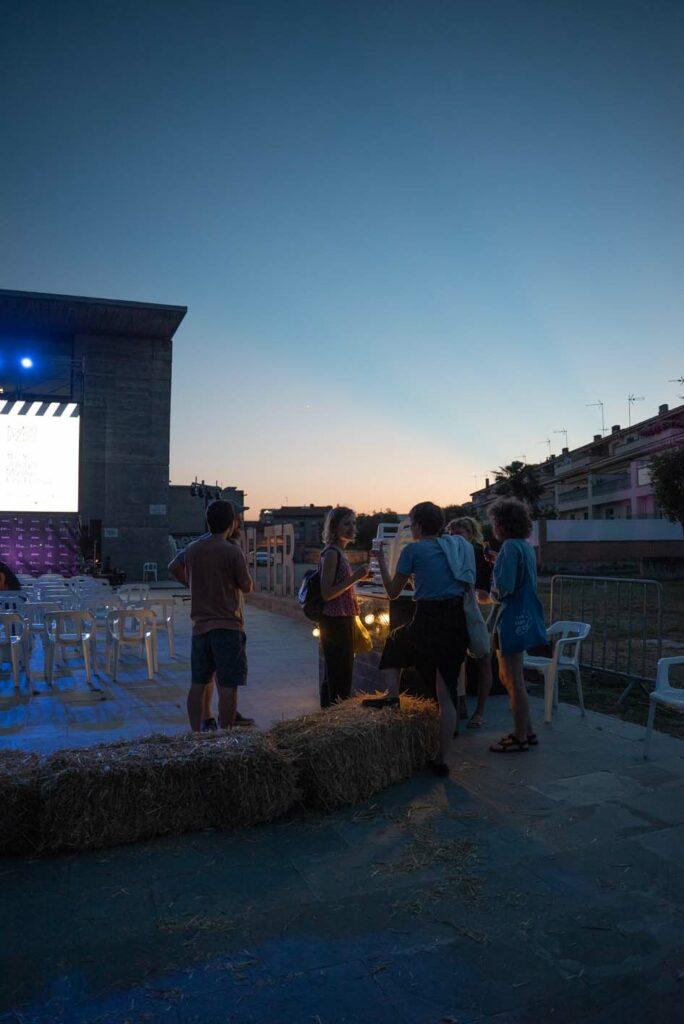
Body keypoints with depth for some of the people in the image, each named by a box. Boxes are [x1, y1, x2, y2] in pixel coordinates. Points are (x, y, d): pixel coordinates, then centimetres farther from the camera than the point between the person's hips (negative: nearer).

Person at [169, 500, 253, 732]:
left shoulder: (192, 550, 5)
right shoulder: (232, 551, -12)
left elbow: (181, 574, 18)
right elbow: (247, 587, -6)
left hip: (200, 625, 5)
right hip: (228, 626, -5)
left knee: (198, 684, 12)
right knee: (228, 686, 1)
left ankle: (195, 733, 17)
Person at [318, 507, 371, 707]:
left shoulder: (340, 552, 14)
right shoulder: (331, 553, -15)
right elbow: (326, 593, -21)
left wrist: (358, 576, 11)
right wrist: (355, 577, -22)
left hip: (343, 620, 10)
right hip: (335, 621, -10)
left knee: (333, 675, 16)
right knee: (339, 676, -7)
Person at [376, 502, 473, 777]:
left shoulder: (413, 549, -2)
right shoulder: (461, 546, 12)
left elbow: (392, 592, 5)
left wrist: (381, 560, 16)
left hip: (428, 620, -5)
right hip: (457, 624, 5)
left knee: (393, 648, 29)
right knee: (447, 693, 11)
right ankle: (442, 760, 15)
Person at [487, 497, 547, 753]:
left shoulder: (510, 547, -17)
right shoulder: (526, 546, 13)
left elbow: (503, 588, -21)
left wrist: (494, 591, -1)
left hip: (514, 619, -10)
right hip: (524, 616, 10)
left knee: (514, 680, 1)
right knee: (508, 677, 19)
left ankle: (521, 738, 11)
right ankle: (526, 731, 26)